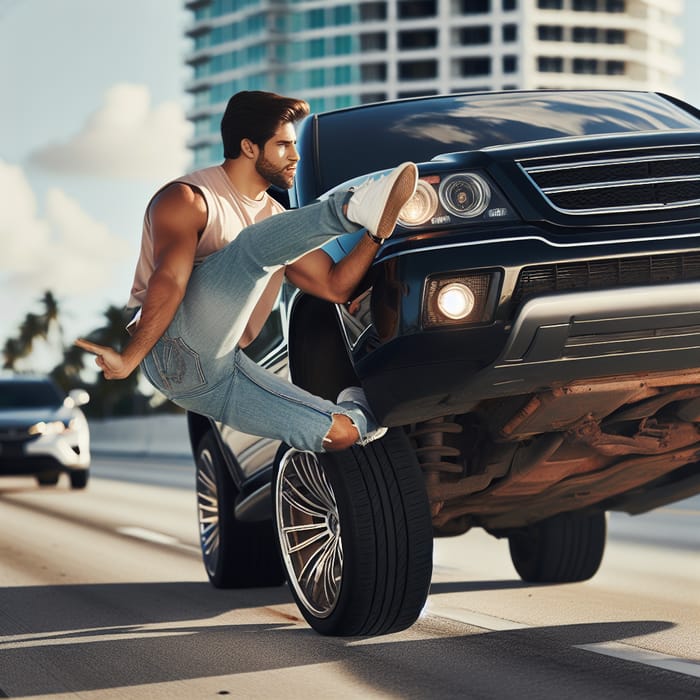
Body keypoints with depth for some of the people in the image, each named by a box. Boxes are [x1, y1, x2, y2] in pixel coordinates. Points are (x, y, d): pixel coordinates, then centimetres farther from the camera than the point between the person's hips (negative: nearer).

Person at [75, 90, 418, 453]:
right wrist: (129, 358, -28)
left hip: (227, 376, 7)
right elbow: (169, 281, -19)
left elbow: (335, 285, 18)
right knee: (255, 245, -26)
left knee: (342, 431, -3)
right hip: (177, 347, -7)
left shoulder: (274, 217, 23)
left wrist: (376, 232, 2)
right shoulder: (189, 198, -2)